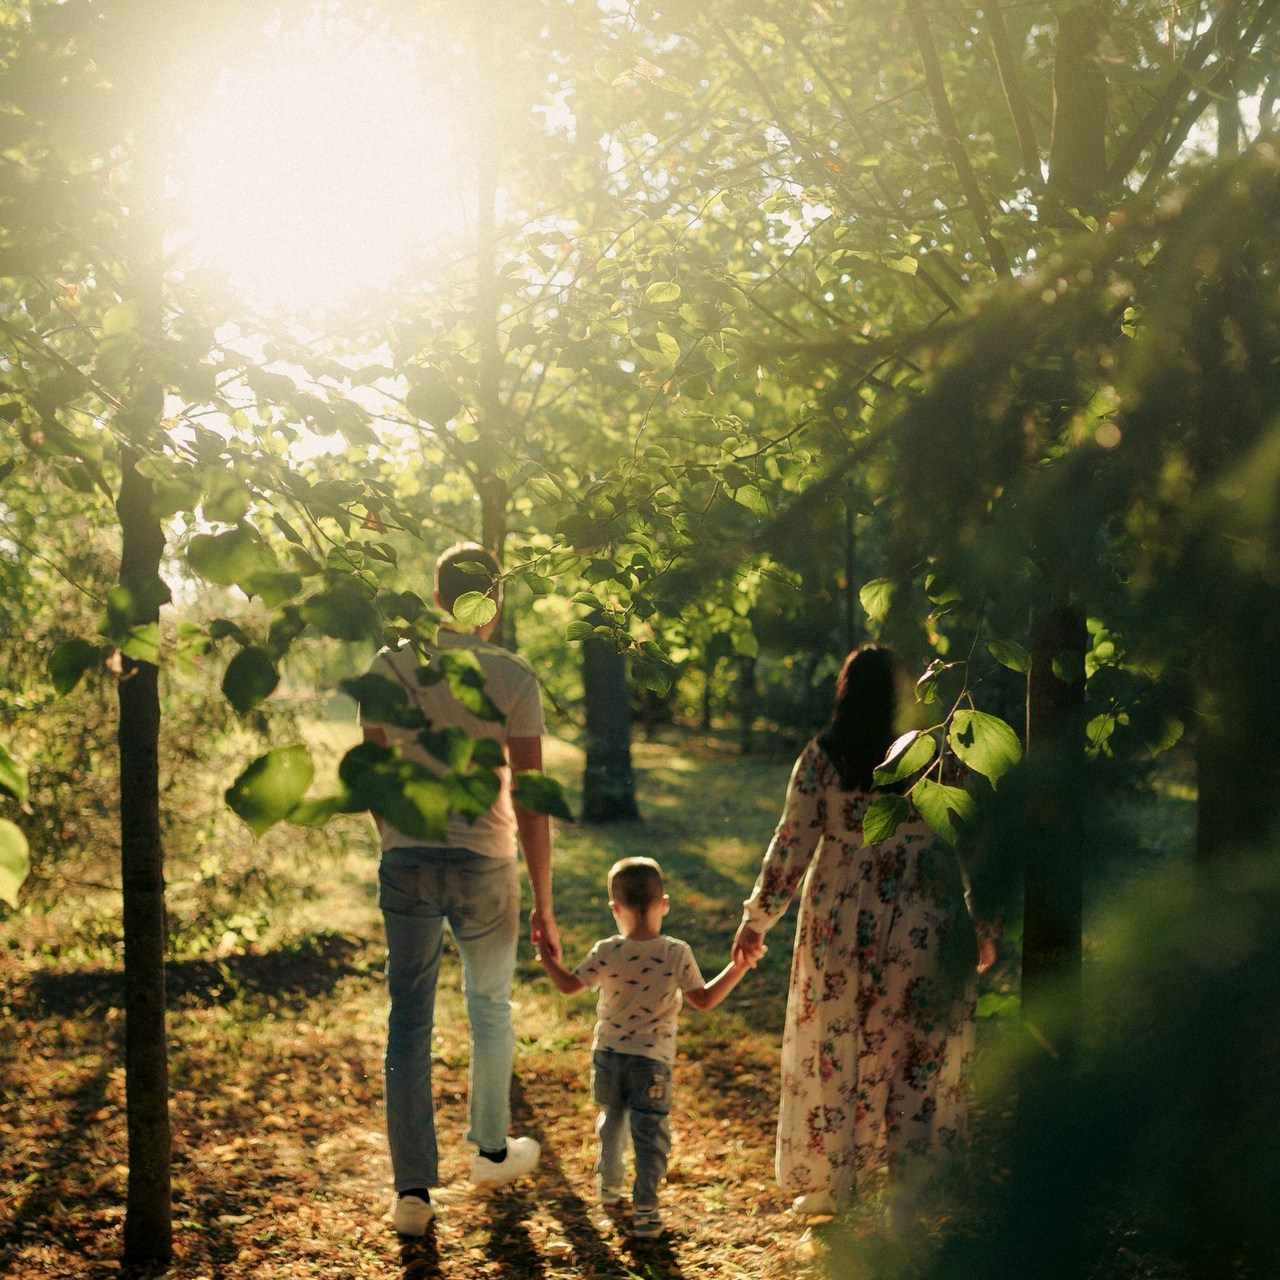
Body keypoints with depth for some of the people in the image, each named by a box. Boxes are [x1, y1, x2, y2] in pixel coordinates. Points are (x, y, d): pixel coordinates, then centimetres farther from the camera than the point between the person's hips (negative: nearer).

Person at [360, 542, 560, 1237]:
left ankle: (413, 1188, 3)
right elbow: (529, 799, -9)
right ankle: (491, 1150, 36)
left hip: (405, 860, 2)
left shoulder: (391, 666, 1)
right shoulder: (512, 676, -7)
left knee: (407, 1019, 6)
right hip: (485, 864, -1)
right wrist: (543, 905, -3)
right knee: (490, 1008, 19)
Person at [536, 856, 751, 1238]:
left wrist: (548, 960, 15)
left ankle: (608, 1183, 42)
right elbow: (705, 1000, -8)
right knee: (650, 1133, 5)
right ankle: (645, 1207, 2)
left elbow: (570, 985, -3)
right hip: (652, 1059, -2)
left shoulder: (607, 953, -12)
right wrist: (738, 968, 1)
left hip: (608, 1053, 2)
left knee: (611, 1120, 24)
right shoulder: (677, 955, -14)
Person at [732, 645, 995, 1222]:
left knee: (832, 1045, 12)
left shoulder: (822, 757, -4)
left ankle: (827, 1185, 20)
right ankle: (908, 1191, 10)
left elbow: (793, 844, -4)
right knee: (917, 1052, 10)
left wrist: (757, 918, 7)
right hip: (922, 921, 0)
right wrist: (982, 924, 10)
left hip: (840, 920, 0)